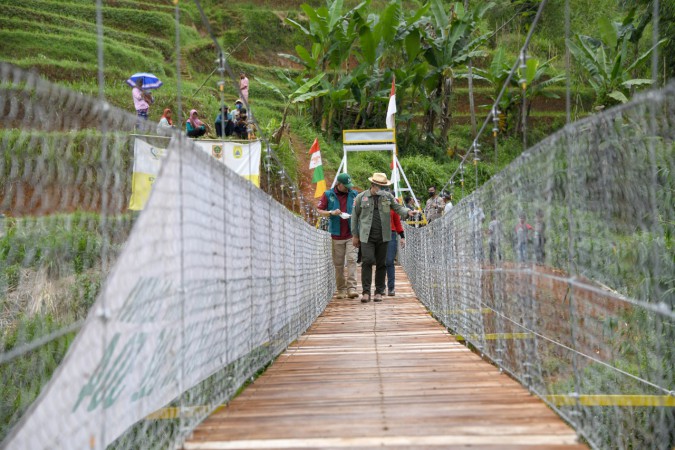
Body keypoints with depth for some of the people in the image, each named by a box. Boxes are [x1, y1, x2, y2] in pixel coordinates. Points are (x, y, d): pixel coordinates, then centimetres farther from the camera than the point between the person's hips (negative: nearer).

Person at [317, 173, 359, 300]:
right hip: (336, 235, 0)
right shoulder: (328, 195, 4)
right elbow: (320, 211, 4)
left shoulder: (354, 194, 8)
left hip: (351, 235, 0)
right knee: (338, 264, 3)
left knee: (352, 260, -13)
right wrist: (331, 212, -13)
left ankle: (351, 288, -17)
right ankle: (341, 290, 10)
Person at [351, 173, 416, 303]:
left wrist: (408, 212, -12)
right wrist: (355, 235, 7)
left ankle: (379, 292, 13)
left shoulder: (387, 196, 9)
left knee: (381, 264, 5)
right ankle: (366, 291, -8)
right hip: (367, 236, -2)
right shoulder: (361, 197, 3)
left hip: (383, 236, 2)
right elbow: (355, 216, 8)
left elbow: (398, 208, 10)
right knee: (367, 261, -13)